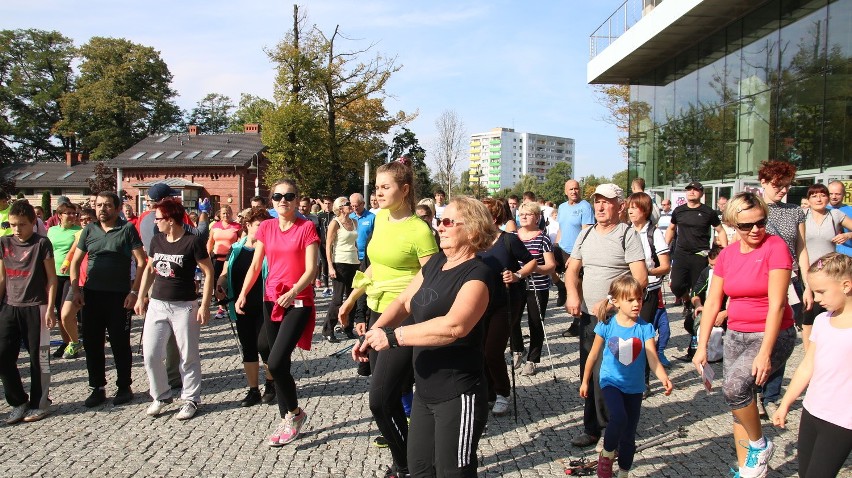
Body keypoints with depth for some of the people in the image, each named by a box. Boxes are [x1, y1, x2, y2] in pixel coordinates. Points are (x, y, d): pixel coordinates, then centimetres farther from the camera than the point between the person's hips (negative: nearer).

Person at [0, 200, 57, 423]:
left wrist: (50, 308, -9)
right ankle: (19, 402, 17)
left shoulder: (42, 243, -6)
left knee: (38, 357, 3)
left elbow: (51, 278, -4)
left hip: (35, 307, -4)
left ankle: (39, 404, 17)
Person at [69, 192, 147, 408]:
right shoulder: (89, 230, 8)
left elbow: (141, 262, -7)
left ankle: (124, 386, 17)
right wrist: (75, 289, 2)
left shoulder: (127, 229, -3)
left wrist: (134, 291, -13)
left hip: (119, 296, -4)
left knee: (120, 343, 4)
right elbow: (75, 262, 13)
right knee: (92, 343, 8)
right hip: (92, 295, 4)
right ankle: (97, 388, 21)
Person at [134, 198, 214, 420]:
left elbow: (209, 272, -9)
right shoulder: (157, 240, 6)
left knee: (188, 356, 3)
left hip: (184, 307, -5)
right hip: (157, 304, 5)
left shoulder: (193, 241, -11)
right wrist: (141, 297, 15)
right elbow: (149, 269, 19)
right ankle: (161, 396, 22)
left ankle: (190, 399, 18)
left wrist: (205, 305, -13)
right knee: (150, 354, 3)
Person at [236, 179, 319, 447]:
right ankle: (287, 420, 24)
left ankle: (294, 412, 10)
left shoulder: (307, 227, -6)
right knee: (279, 364, 10)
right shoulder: (266, 228, 8)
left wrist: (293, 292, -26)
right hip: (271, 301, 5)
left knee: (276, 363, -15)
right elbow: (255, 266, 9)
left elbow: (311, 269, -12)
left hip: (298, 302, -5)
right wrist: (243, 293, -5)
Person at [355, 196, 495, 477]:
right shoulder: (436, 262, 6)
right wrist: (373, 333, -10)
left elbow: (454, 325, -36)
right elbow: (403, 302, 7)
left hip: (458, 395, -8)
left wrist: (392, 336, -31)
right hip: (424, 390, 8)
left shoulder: (476, 275, -20)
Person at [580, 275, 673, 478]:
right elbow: (593, 355, 1)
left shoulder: (645, 328, -9)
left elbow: (653, 359, -14)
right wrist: (585, 381, 8)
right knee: (619, 418, -28)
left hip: (634, 387, 2)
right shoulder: (606, 326, -10)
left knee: (629, 436, 11)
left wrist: (664, 378, -34)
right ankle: (607, 454, 0)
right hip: (611, 382, -2)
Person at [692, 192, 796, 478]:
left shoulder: (775, 247, -13)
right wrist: (702, 346, -2)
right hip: (735, 334, 6)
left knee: (735, 386, -26)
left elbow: (777, 304, -19)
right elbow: (712, 303, 4)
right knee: (738, 403, 10)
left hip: (772, 335, -6)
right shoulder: (727, 254, 4)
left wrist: (765, 353, -23)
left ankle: (760, 445, 1)